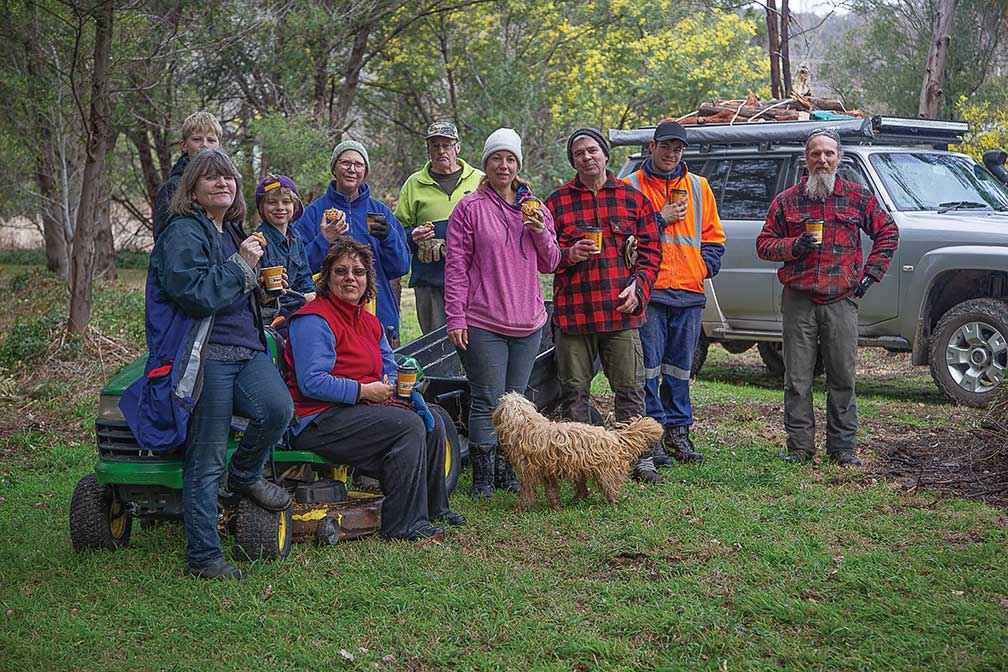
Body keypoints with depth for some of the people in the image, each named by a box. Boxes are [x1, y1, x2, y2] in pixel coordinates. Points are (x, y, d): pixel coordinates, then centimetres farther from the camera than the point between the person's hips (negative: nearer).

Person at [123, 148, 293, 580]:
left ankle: (245, 476, 9)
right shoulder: (183, 234, -7)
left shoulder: (233, 232, 20)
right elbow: (195, 294, -19)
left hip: (246, 350, 7)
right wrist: (241, 265, -11)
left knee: (278, 408, -21)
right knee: (206, 462, -4)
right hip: (205, 357, -7)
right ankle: (203, 556, 6)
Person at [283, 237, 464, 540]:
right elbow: (312, 382, -22)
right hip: (319, 421, -10)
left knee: (432, 422, 5)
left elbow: (390, 370, 19)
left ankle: (434, 508, 19)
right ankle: (404, 524, -19)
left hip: (360, 409, 10)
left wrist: (411, 395, -2)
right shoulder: (314, 320, -14)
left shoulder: (369, 322, 16)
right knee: (408, 425, -23)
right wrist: (364, 391, -20)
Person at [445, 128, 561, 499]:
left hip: (528, 322, 5)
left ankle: (507, 472, 19)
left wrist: (540, 231, -4)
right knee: (488, 401, -5)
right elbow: (456, 266, -5)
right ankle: (483, 478, 1)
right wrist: (456, 318, -10)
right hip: (483, 323, -5)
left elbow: (550, 264, 14)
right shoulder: (470, 208, -2)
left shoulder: (534, 207, 13)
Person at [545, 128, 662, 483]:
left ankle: (639, 458, 9)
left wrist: (638, 287, -5)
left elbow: (650, 251, 9)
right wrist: (569, 254, -11)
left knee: (630, 389, 2)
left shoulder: (633, 199, 10)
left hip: (621, 311, 0)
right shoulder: (557, 202, 8)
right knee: (574, 391, 5)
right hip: (572, 310, 0)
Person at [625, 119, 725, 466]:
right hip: (649, 291, -4)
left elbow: (713, 235, 19)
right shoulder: (632, 186, 3)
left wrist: (706, 266, 4)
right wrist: (660, 219, -10)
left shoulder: (698, 187, 15)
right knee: (649, 366, -5)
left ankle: (677, 431, 17)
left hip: (689, 293, 4)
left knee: (680, 367, 10)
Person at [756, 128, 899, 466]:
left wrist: (871, 272, 7)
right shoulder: (787, 201, 8)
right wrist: (793, 246, -9)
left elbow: (888, 232, 16)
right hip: (799, 301, 0)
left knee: (843, 378, 2)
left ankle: (843, 447, 11)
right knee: (797, 379, 1)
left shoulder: (857, 197, 8)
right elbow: (764, 244, 11)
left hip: (841, 300, 0)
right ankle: (800, 446, 9)